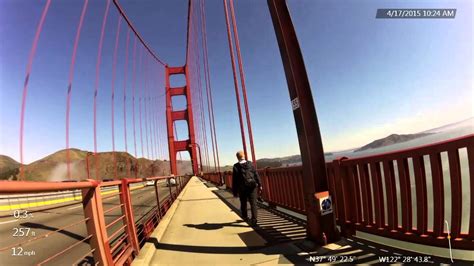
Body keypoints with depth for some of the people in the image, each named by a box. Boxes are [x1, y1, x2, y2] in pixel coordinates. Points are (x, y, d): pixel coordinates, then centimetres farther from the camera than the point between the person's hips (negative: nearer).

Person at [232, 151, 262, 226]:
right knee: (253, 203, 2)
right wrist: (259, 185, 5)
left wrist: (235, 191, 1)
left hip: (242, 188, 0)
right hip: (252, 186, 0)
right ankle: (254, 219, -5)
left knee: (243, 204, 18)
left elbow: (234, 180, -6)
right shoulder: (250, 164, -5)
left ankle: (245, 217, 34)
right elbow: (256, 175, -3)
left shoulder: (236, 167, -8)